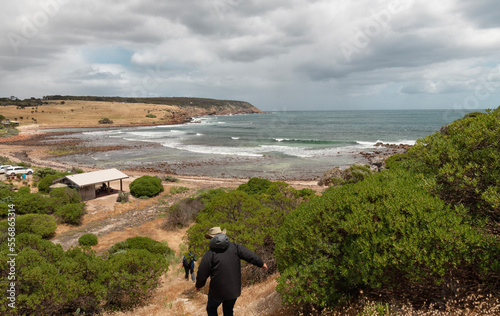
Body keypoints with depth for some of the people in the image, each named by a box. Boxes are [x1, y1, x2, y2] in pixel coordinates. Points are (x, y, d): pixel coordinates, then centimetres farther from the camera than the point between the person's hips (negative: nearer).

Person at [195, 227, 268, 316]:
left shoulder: (210, 254, -10)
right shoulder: (234, 247, -1)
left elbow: (202, 273, -8)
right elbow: (249, 254, -3)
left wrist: (198, 285, 10)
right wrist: (261, 263, 8)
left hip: (218, 290, -3)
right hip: (234, 289, 4)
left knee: (211, 309, 21)